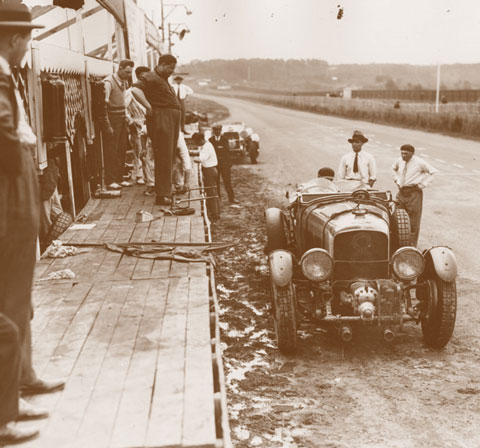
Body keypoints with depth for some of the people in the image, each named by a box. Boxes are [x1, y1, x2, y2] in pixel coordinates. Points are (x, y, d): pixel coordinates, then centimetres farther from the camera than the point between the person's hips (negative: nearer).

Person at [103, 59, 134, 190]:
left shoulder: (124, 82, 13)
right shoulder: (109, 82, -13)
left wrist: (127, 120, 15)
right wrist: (107, 125, -21)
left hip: (122, 119, 8)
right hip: (113, 119, -8)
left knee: (122, 151, 9)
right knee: (111, 152, -5)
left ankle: (119, 178, 17)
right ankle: (110, 181, 1)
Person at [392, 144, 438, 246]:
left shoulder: (419, 162, -11)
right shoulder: (399, 160, 5)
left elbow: (434, 172, -8)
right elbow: (393, 168, 28)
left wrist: (422, 184, -12)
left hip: (414, 193, -5)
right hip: (401, 192, 5)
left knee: (413, 222, 1)